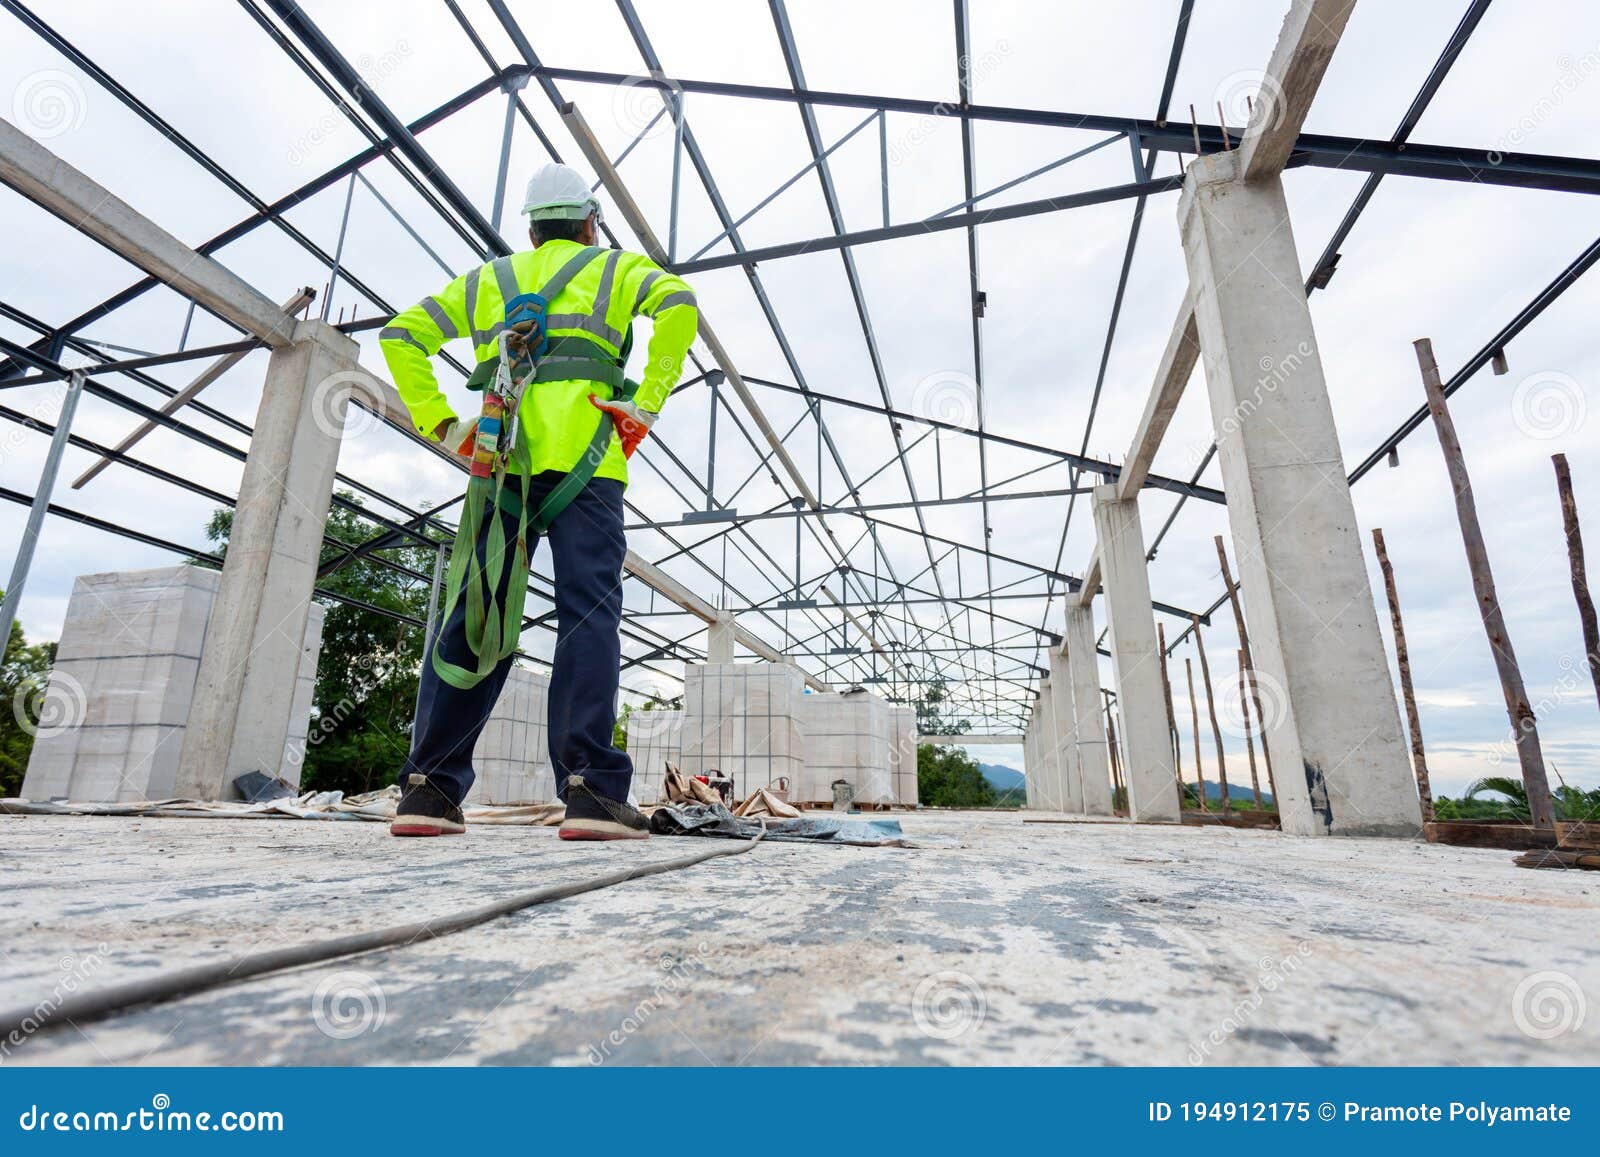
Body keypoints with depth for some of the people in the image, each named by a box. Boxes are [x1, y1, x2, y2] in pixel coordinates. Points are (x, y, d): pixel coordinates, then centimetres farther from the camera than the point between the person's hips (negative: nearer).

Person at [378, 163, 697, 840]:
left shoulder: (486, 280, 30)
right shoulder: (615, 268, 19)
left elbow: (401, 335, 22)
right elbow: (678, 304, -3)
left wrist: (441, 425, 13)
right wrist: (647, 404, -7)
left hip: (502, 458, 4)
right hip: (581, 455, -3)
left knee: (475, 618, 2)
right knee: (588, 612, -11)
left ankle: (427, 788, 1)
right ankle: (590, 789, -18)